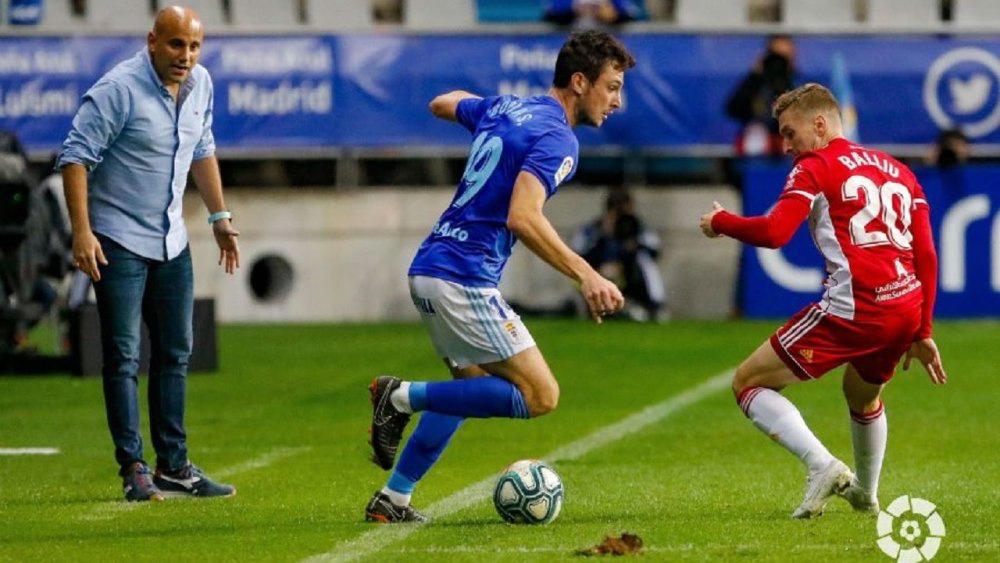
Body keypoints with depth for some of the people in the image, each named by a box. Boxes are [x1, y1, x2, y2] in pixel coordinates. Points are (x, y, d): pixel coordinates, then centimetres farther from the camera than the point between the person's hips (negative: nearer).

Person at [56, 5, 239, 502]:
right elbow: (76, 157, -19)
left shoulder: (199, 85, 3)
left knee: (174, 354, 11)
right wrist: (82, 231, -25)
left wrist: (220, 217, 18)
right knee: (123, 358, -6)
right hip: (118, 241, -7)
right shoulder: (118, 89, -19)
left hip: (171, 240, 8)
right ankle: (133, 470, -4)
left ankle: (174, 468, 18)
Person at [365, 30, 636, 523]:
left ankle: (391, 500, 21)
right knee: (539, 395, -9)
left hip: (429, 268, 10)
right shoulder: (557, 139, -13)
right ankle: (404, 397, -8)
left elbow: (443, 103, 34)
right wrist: (586, 276, -28)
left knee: (473, 387, 24)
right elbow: (522, 219, -27)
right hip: (464, 280, -10)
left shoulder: (504, 108, 13)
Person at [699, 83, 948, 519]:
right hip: (906, 309, 7)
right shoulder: (897, 171, 21)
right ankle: (866, 495, 49)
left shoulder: (814, 168, 2)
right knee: (863, 395, 37)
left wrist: (720, 222, 5)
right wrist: (922, 332, 21)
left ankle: (823, 466, -12)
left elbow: (774, 233, -13)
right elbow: (926, 256, 17)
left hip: (852, 310, -7)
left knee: (748, 384, 3)